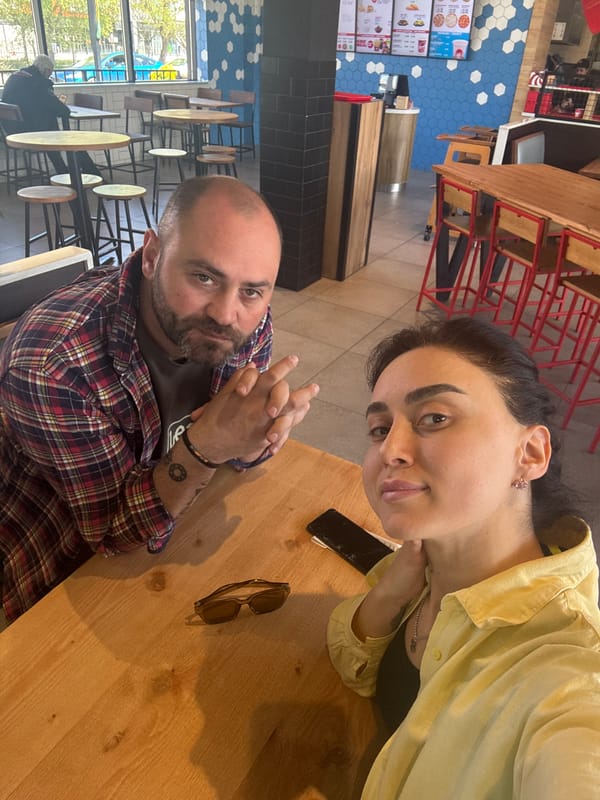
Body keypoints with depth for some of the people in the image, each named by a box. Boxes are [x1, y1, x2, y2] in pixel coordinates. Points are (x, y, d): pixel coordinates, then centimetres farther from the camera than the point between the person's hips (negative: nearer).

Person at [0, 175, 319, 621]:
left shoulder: (246, 321, -17)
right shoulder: (49, 363, -32)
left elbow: (243, 454, -5)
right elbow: (114, 531, -24)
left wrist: (263, 429, -29)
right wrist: (205, 447, -41)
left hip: (171, 531, 4)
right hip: (65, 573, -3)